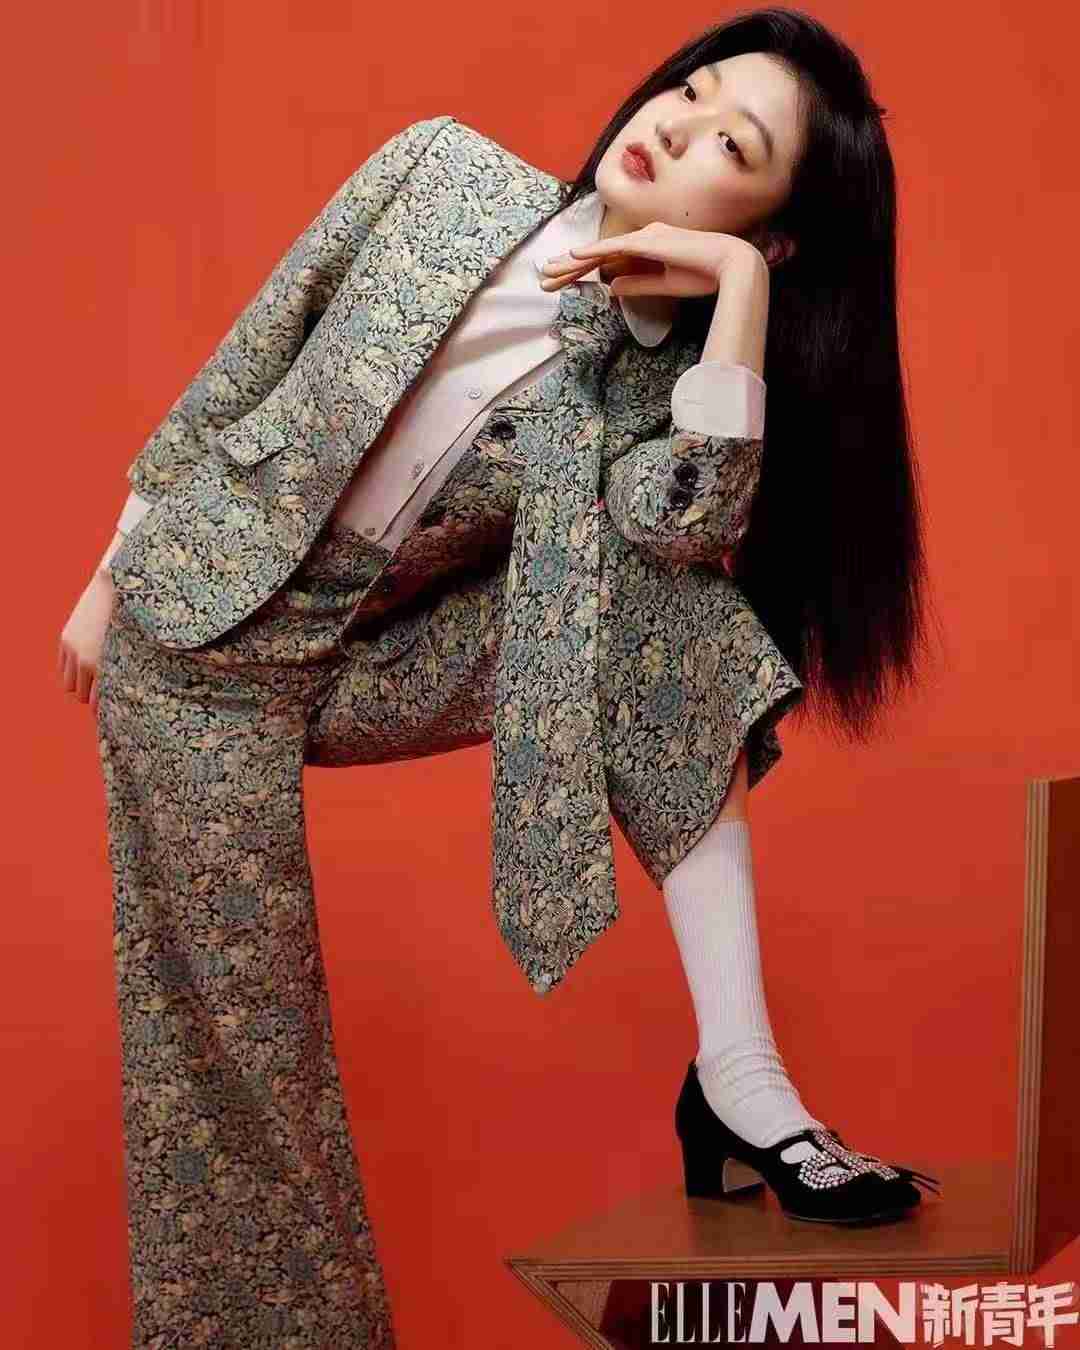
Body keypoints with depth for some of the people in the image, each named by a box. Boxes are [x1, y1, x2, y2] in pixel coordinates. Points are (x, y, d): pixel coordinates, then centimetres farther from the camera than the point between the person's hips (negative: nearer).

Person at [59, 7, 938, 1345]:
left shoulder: (660, 377, -10)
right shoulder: (444, 167, -10)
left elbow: (685, 525, -33)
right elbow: (248, 357, -2)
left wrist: (742, 282, -32)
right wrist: (113, 572, 2)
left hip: (369, 665, 1)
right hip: (194, 630, -1)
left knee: (668, 615, -21)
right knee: (238, 1037, -3)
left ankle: (738, 1077, -20)